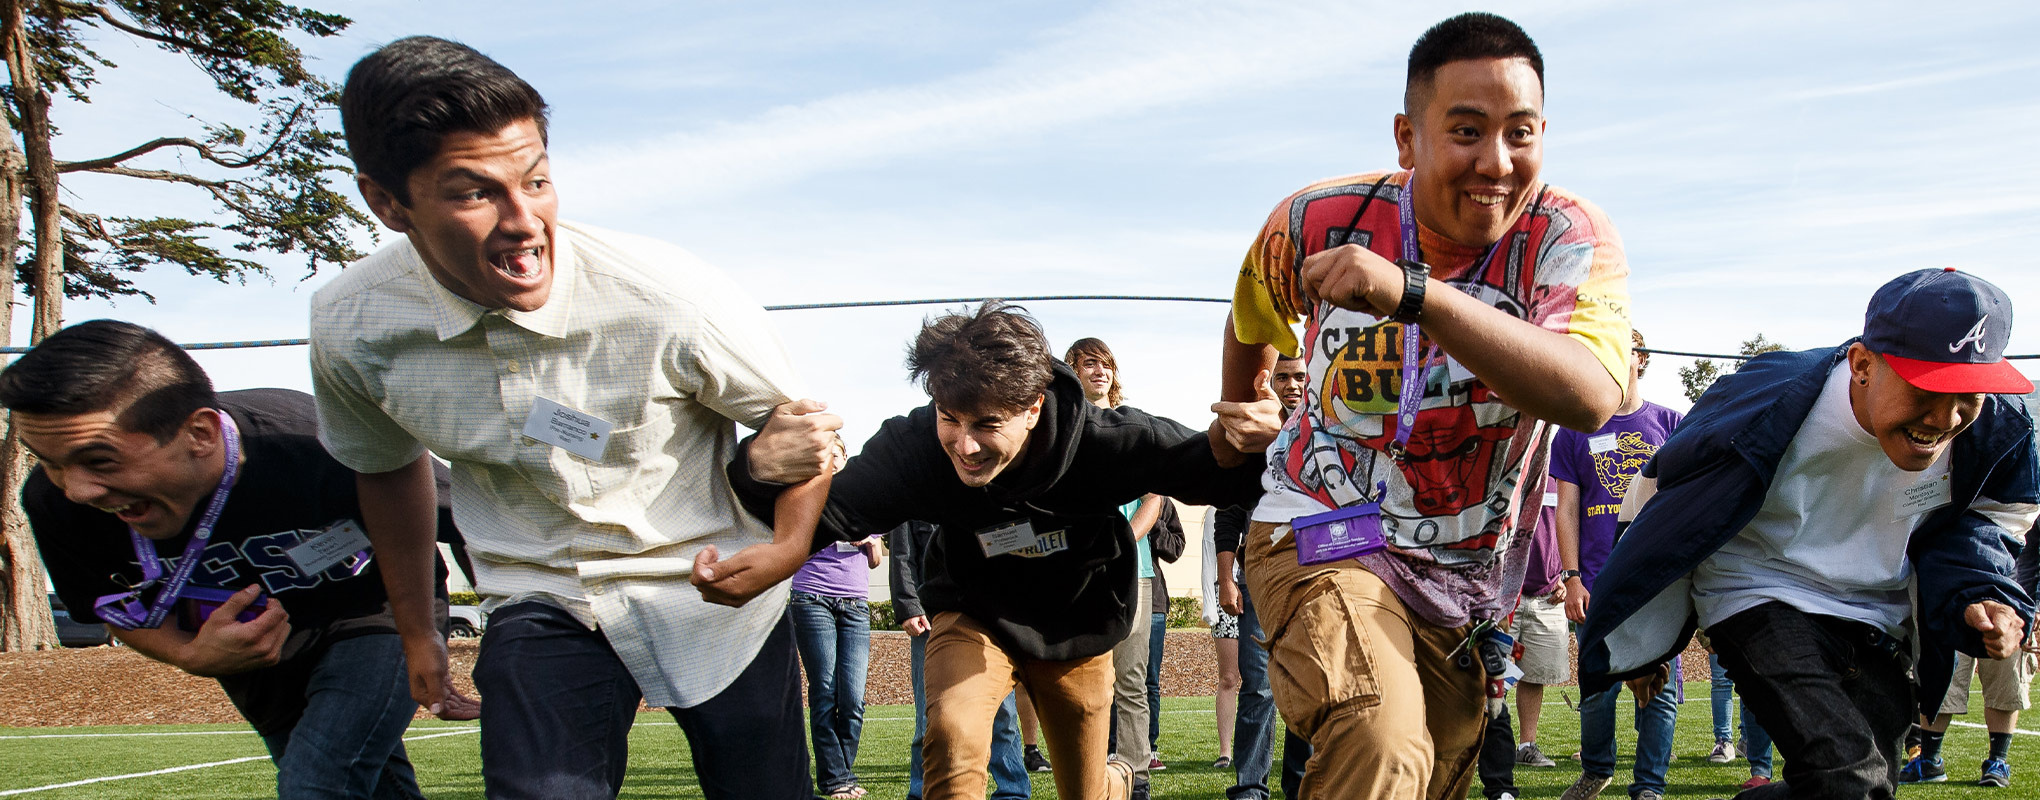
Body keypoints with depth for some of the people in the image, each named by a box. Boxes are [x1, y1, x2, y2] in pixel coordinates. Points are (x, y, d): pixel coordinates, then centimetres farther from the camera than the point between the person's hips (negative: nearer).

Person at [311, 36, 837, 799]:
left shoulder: (670, 298, -25)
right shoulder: (350, 329, -14)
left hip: (712, 595, 0)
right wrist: (415, 631, 17)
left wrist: (788, 547, -24)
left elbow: (797, 423, -7)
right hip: (541, 608, 1)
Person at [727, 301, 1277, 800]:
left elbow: (1202, 470, -22)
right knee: (954, 735, -34)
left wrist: (1251, 445, -46)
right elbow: (829, 515, -42)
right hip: (976, 615, -1)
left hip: (1075, 628, 1)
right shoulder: (914, 447, -30)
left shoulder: (1099, 439, -31)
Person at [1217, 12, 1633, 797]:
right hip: (1326, 534, -2)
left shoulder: (1570, 240, -17)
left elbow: (1591, 396, -39)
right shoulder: (1319, 221, -13)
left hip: (1467, 572, 3)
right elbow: (1254, 321, 12)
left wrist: (1412, 291, -48)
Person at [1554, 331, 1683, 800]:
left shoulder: (1670, 424, 9)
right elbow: (1567, 509, 8)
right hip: (1598, 582, 0)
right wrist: (1572, 578, -1)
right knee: (1598, 688, 3)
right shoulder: (1576, 431, 10)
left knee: (1660, 688, -1)